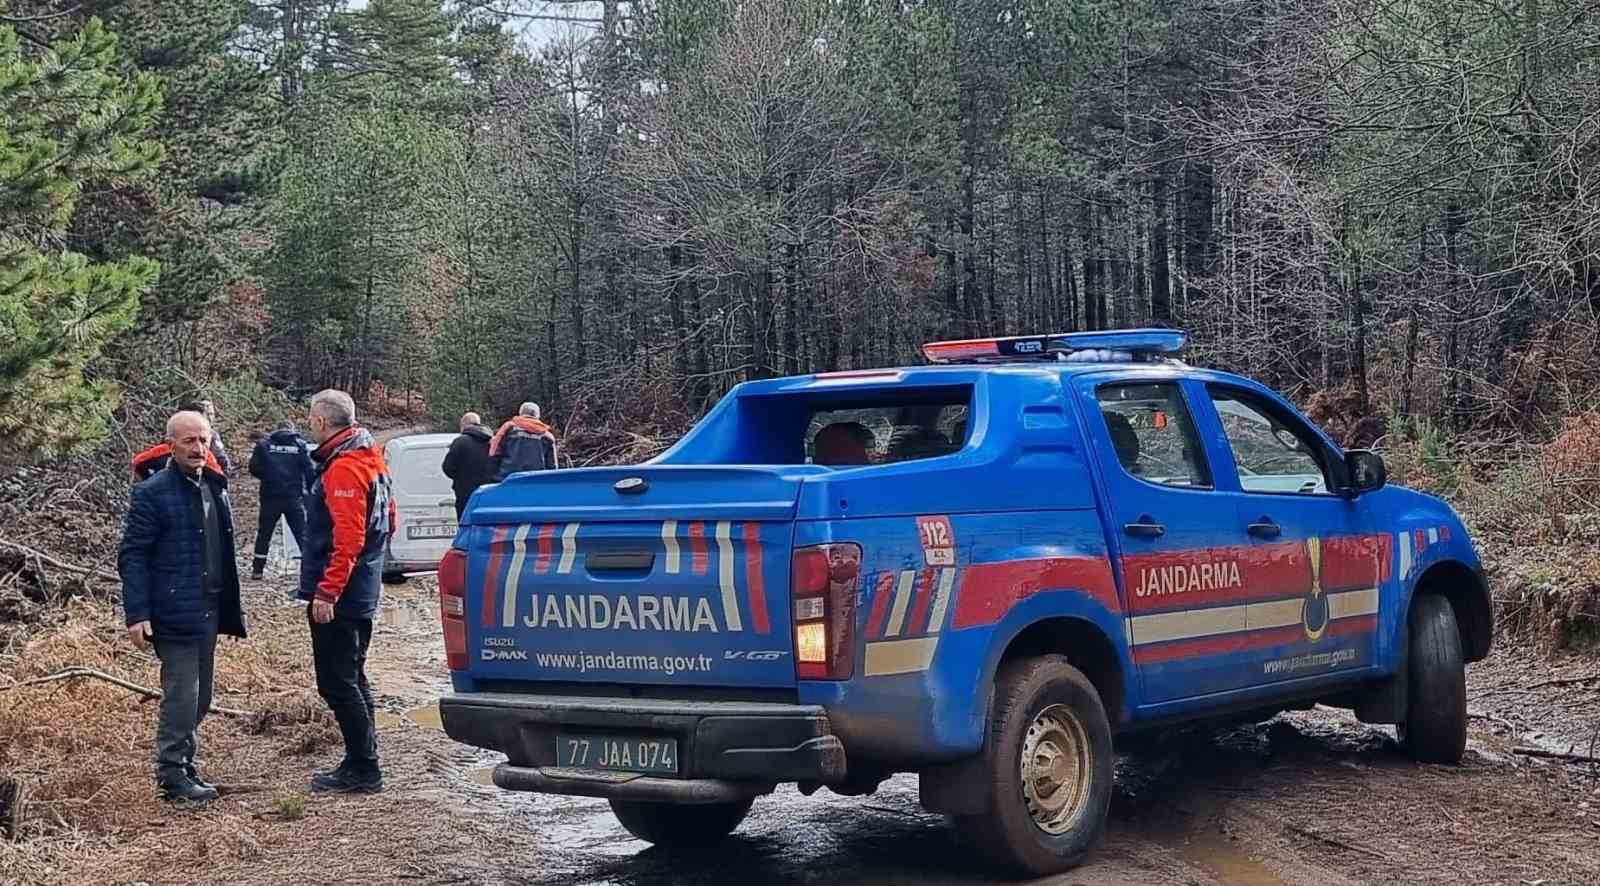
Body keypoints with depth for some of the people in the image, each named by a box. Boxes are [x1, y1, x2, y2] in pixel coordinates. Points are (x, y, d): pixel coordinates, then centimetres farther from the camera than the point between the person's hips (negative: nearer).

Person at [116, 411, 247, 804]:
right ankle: (172, 775, 3)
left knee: (199, 698, 12)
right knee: (181, 697, -7)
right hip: (174, 614, -7)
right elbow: (132, 555, -11)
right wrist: (137, 614, -17)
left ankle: (185, 767, 23)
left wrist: (232, 608, 15)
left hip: (208, 611, 7)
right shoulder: (152, 492, -9)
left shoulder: (214, 487, 12)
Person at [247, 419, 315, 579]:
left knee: (264, 534, 14)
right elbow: (310, 471, -4)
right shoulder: (300, 444, 1)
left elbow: (254, 469, -1)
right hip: (294, 498, -1)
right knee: (303, 534, 4)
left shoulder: (264, 444, 3)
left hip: (270, 497, 1)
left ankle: (257, 570, 16)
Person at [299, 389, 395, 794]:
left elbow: (348, 539, -25)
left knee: (337, 682, -5)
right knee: (352, 678, 16)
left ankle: (363, 770, -2)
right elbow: (386, 522, 21)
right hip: (361, 593, 10)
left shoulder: (343, 468, -18)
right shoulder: (369, 460, 14)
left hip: (337, 597, -10)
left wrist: (326, 592, -24)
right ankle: (361, 765, 23)